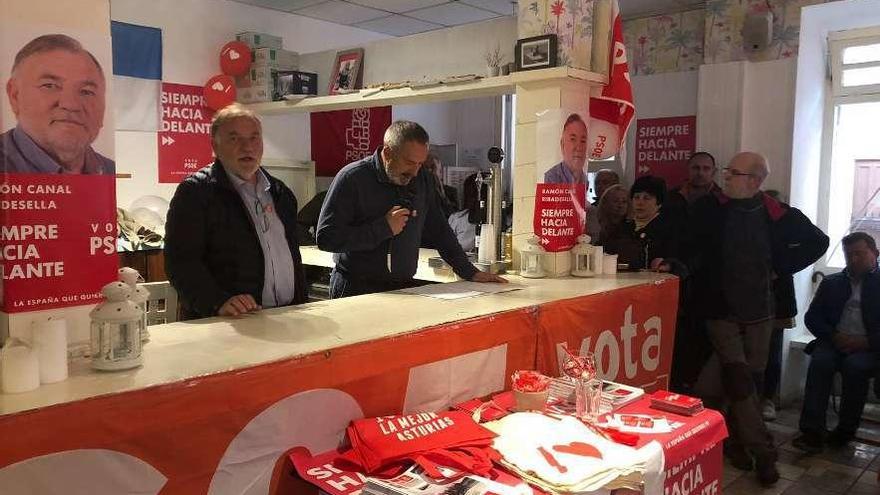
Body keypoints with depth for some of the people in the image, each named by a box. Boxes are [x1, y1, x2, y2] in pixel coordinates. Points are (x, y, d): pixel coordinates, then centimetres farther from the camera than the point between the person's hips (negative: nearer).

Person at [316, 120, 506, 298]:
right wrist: (383, 228, -16)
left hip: (404, 287, 5)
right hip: (355, 290, -5)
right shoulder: (352, 178, -9)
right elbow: (326, 238, -15)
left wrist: (470, 273, 10)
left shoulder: (421, 179, 9)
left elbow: (440, 230, 16)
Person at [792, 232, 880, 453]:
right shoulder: (831, 283, 19)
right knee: (820, 361, -29)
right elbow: (812, 317, 12)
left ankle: (846, 430, -16)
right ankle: (812, 432, -33)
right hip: (835, 342, 2)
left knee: (855, 366, -33)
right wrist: (834, 336, -6)